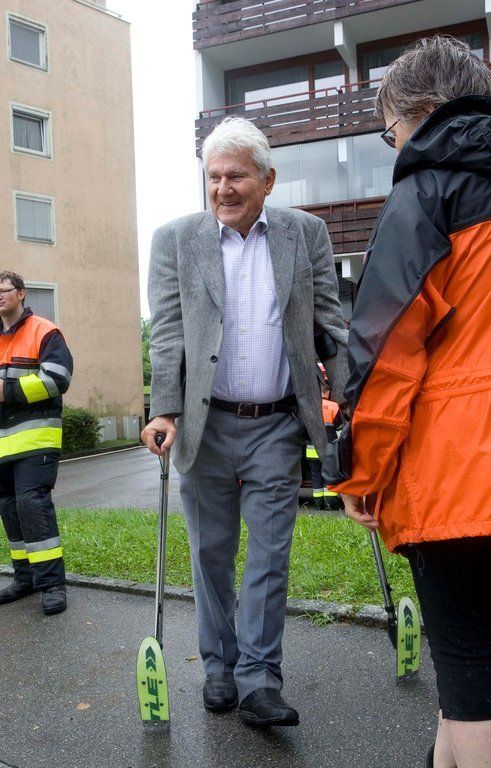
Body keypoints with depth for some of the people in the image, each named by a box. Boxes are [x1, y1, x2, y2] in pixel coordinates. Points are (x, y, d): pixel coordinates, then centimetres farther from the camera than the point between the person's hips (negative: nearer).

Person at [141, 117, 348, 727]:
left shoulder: (306, 233, 5)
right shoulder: (175, 240, 3)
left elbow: (332, 322, 5)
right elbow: (167, 332, -2)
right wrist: (163, 412, -11)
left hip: (277, 428, 0)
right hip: (206, 426, 1)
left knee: (270, 556, 2)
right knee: (212, 555, 11)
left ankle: (258, 680, 12)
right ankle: (219, 666, 27)